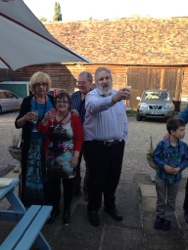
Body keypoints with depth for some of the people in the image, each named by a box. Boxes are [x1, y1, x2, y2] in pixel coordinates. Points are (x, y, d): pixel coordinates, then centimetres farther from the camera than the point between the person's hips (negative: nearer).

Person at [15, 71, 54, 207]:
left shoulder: (53, 100, 2)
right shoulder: (27, 101, -4)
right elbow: (17, 124, -9)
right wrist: (25, 117, -30)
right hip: (31, 145, -1)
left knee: (48, 174, 10)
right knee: (31, 174, 4)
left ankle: (47, 203, 28)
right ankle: (29, 204, 23)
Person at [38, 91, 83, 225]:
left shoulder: (75, 118, -7)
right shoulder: (51, 116, 0)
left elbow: (79, 139, -7)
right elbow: (42, 131, -13)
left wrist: (76, 156, -13)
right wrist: (45, 119, -32)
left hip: (68, 158, -2)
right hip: (52, 157, 2)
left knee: (68, 185, 11)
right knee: (53, 184, 14)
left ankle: (67, 210, 31)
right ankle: (55, 209, 34)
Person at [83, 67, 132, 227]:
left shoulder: (119, 96, 7)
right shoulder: (92, 96, -11)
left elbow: (124, 120, 13)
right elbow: (95, 106, -38)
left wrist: (123, 138, 8)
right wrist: (113, 99, -56)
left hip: (117, 146, 5)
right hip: (97, 146, -5)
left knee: (113, 178, 18)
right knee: (97, 180, 8)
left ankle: (110, 206, 40)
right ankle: (93, 209, 30)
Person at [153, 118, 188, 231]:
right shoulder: (162, 144, -19)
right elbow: (155, 156, -10)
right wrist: (164, 165, -22)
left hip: (176, 178, 3)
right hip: (162, 176, -2)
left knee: (171, 201, 18)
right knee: (161, 199, 16)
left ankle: (168, 218, 37)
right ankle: (160, 216, 37)